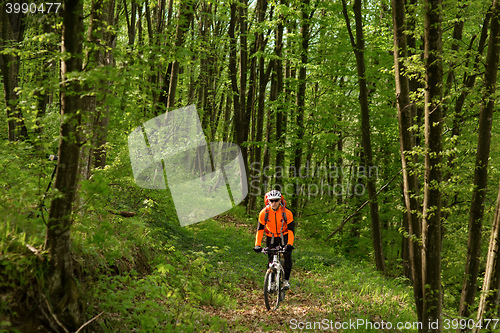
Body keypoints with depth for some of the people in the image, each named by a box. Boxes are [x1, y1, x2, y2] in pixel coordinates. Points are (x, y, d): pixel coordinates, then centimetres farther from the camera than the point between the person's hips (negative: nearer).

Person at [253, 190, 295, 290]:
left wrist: (290, 244, -36)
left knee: (287, 257, -15)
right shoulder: (264, 213, -20)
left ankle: (286, 280, -3)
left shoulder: (287, 213, -23)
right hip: (271, 237, 1)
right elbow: (260, 229, -14)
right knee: (271, 259, -2)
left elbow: (291, 230, -22)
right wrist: (257, 245, -24)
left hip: (284, 236, -1)